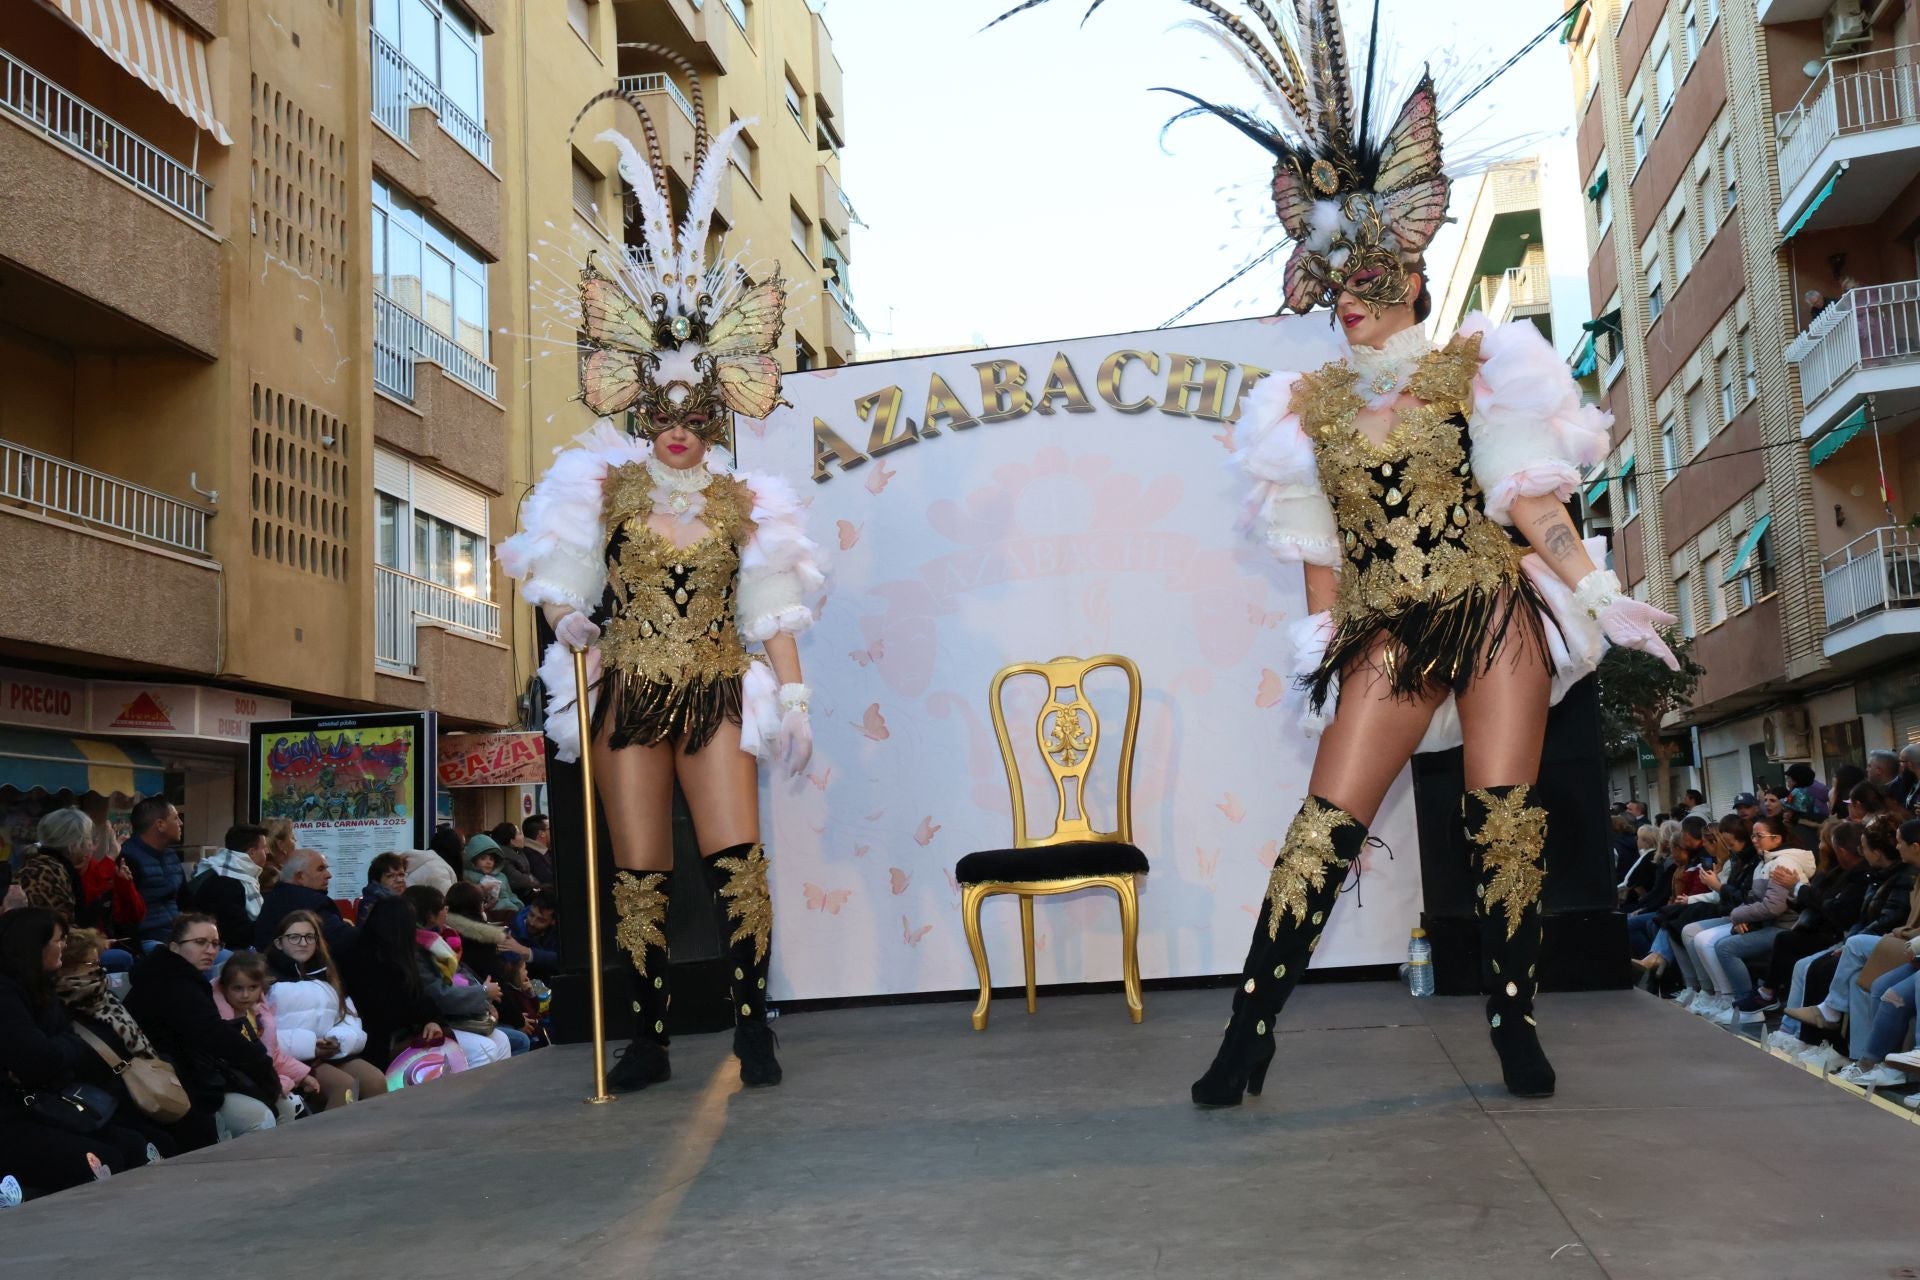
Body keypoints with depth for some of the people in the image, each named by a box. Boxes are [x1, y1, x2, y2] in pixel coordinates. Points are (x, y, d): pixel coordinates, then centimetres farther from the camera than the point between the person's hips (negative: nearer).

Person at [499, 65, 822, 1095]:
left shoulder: (745, 500, 7)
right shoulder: (606, 483, 7)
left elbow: (774, 608, 7)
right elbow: (558, 564, 12)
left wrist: (792, 691, 1)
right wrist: (567, 615, -9)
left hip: (714, 690, 0)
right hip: (627, 689, 1)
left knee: (737, 855, -11)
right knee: (639, 871, 3)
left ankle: (752, 1027, -3)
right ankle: (649, 1037, 12)